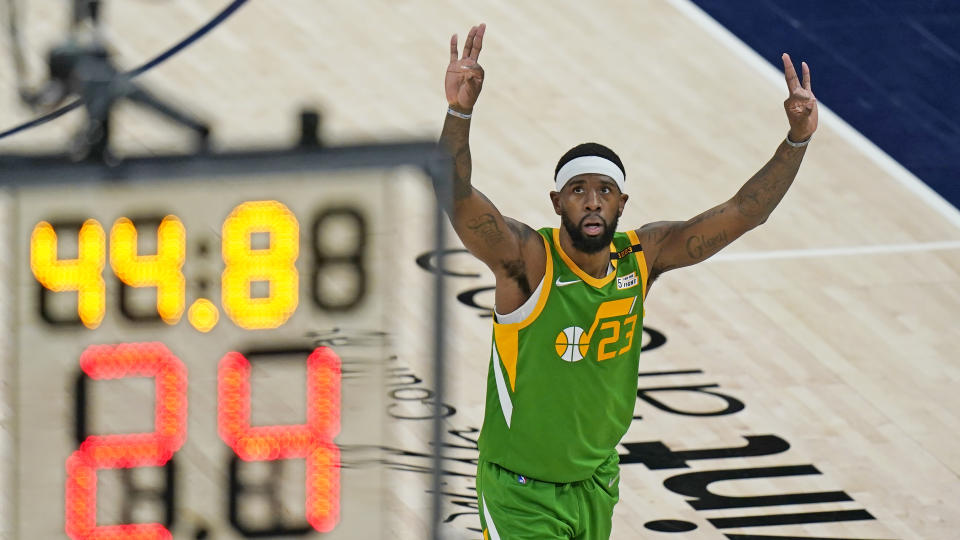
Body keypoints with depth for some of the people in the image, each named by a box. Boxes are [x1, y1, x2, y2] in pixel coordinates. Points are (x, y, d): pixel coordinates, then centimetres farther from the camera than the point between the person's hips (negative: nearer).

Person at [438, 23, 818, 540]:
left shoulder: (641, 256, -7)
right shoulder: (528, 260, -22)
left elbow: (742, 213, -5)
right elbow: (457, 199, -39)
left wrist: (797, 139, -16)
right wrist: (459, 111, -55)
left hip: (596, 482, 6)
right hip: (520, 492, -6)